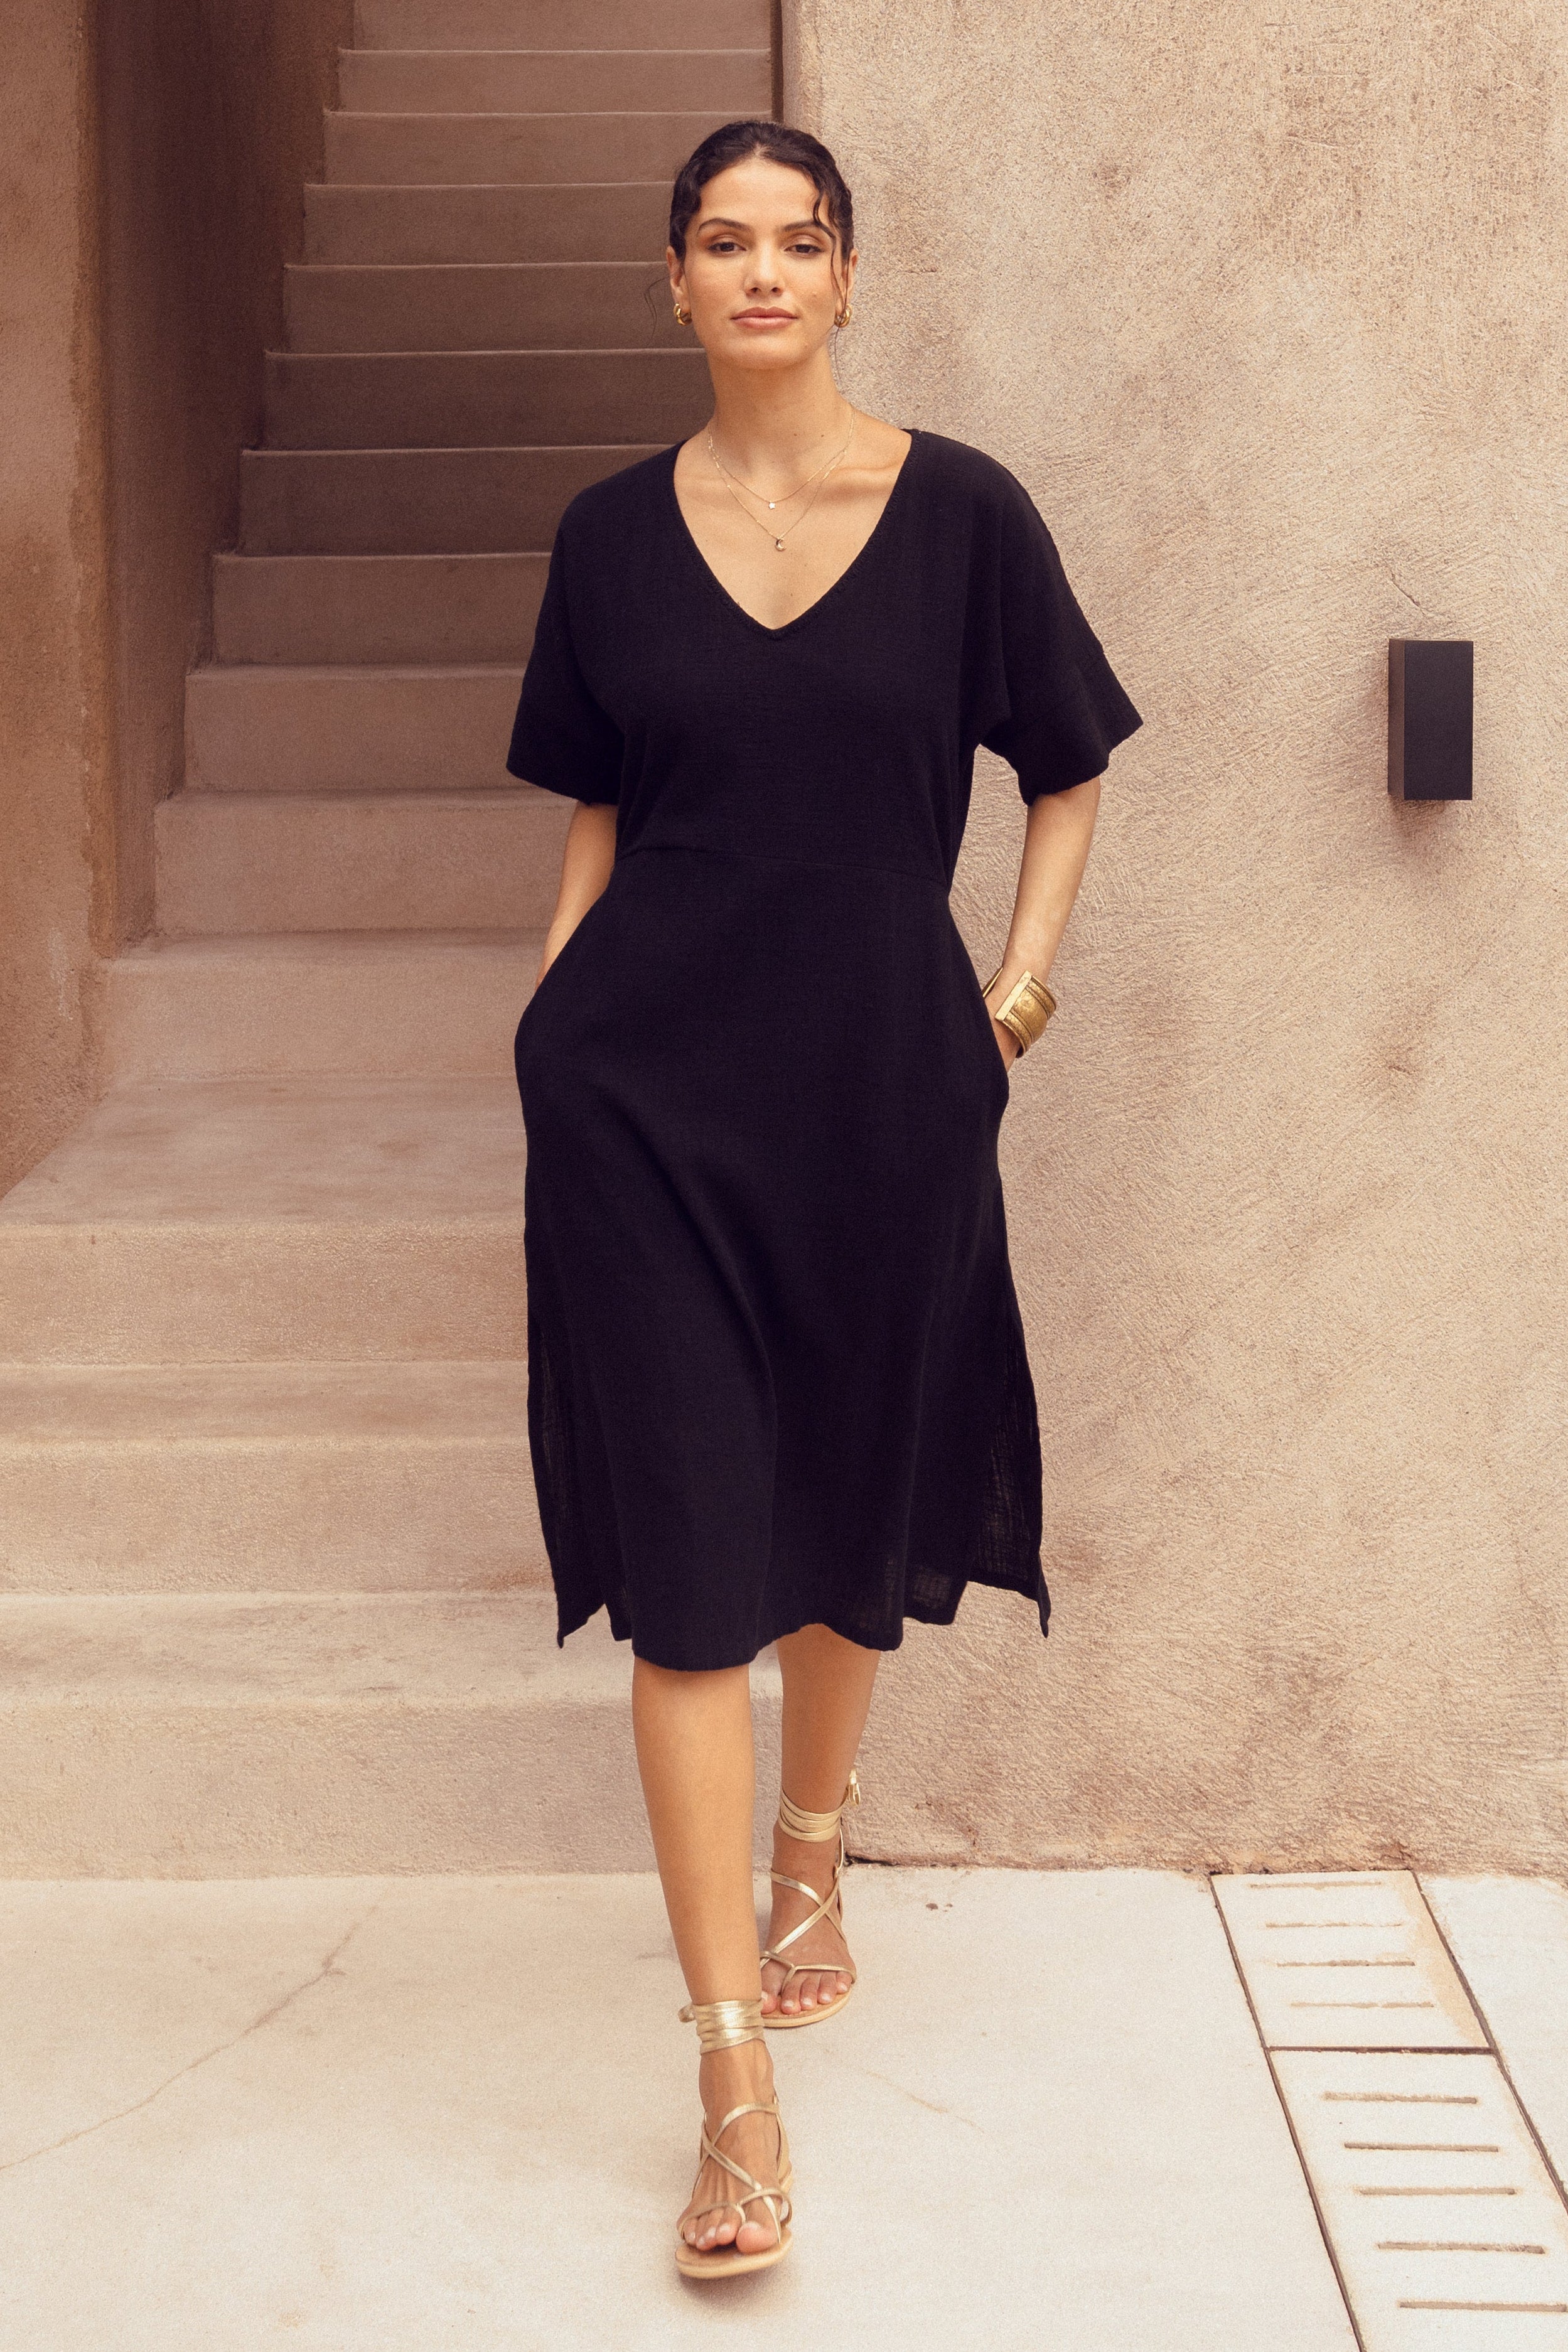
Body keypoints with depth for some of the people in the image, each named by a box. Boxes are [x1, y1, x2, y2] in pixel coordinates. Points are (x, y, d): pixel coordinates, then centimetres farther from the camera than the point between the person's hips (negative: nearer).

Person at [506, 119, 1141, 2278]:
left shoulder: (961, 512, 0)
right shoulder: (614, 534, 4)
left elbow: (1069, 770, 10)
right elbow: (592, 821, 11)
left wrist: (1019, 986, 2)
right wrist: (555, 1030, 6)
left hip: (883, 1081, 1)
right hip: (648, 1086, 0)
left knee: (855, 1518, 15)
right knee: (691, 1563, -6)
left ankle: (810, 1863, 44)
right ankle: (737, 2081, -3)